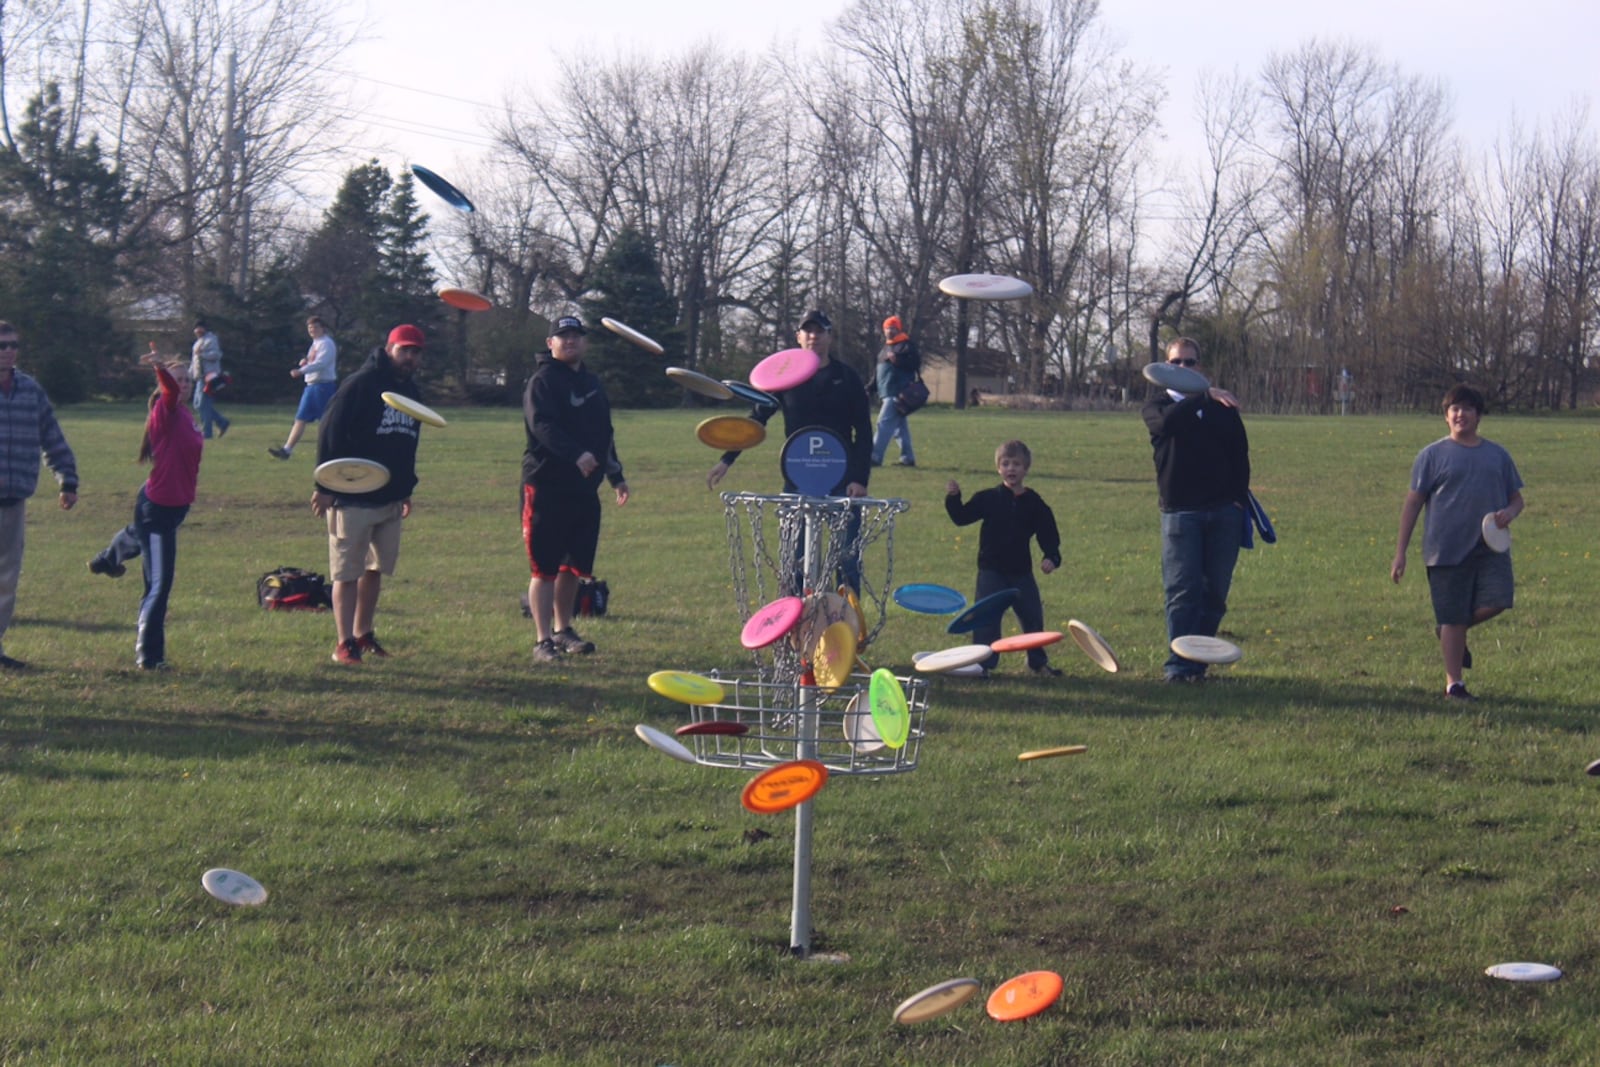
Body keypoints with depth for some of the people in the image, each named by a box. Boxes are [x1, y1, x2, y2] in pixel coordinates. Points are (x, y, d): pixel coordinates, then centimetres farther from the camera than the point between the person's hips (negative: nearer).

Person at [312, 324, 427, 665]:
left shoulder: (410, 391, 13)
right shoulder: (361, 384, -12)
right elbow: (330, 434, -14)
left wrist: (406, 489, 22)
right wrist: (325, 488, -17)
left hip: (391, 500, 8)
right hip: (352, 498, -8)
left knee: (375, 569, 13)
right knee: (347, 572, -4)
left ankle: (363, 634, 24)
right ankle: (344, 643, -3)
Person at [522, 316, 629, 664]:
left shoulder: (592, 383, 19)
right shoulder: (543, 381, -7)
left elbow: (604, 433, 28)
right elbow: (542, 425, -24)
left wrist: (616, 475, 26)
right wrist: (576, 454, -37)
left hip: (585, 488, 8)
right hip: (547, 486, -8)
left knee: (574, 565, 13)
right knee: (545, 566, -6)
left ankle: (562, 629, 27)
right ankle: (543, 641, -5)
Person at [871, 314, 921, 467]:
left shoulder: (907, 345, -5)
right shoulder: (887, 347, 22)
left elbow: (915, 363, -18)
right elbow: (881, 371, 27)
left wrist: (898, 359, -27)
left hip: (898, 393, -10)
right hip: (888, 393, 10)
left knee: (885, 423, -15)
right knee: (901, 426, 11)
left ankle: (875, 457, -20)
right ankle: (908, 458, 15)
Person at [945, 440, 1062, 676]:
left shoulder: (1035, 504, 1)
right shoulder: (987, 499, -3)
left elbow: (1049, 535, 3)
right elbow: (962, 517, -3)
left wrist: (1051, 558, -12)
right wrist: (953, 498, -19)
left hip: (1021, 572, 2)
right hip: (991, 570, -2)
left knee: (1033, 616, 10)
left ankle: (1038, 661, 26)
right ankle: (983, 662, 1)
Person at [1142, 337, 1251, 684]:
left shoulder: (1223, 407, 13)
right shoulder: (1157, 406, 6)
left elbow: (1240, 453, 15)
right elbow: (1166, 423, -19)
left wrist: (1240, 497, 2)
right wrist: (1205, 396, -29)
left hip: (1224, 512, 3)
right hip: (1179, 512, -2)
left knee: (1215, 593, 4)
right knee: (1182, 591, -7)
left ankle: (1197, 660, 13)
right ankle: (1179, 665, -5)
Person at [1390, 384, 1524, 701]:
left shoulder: (1497, 455, 13)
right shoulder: (1433, 455, 3)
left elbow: (1516, 497, 21)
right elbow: (1412, 503, 3)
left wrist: (1509, 513, -5)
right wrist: (1400, 553, -2)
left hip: (1490, 547, 3)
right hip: (1447, 550, -3)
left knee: (1495, 601, -15)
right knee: (1453, 620, -1)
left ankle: (1452, 631, 15)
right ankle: (1453, 683, 13)